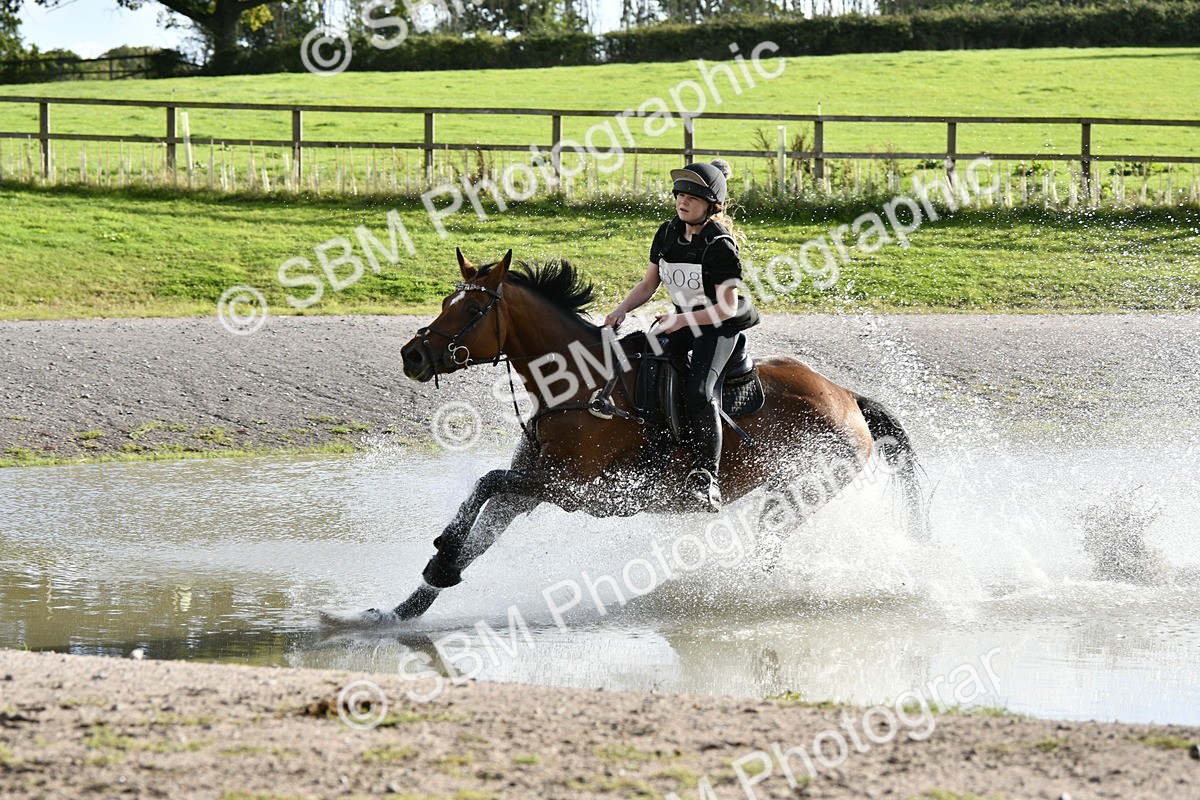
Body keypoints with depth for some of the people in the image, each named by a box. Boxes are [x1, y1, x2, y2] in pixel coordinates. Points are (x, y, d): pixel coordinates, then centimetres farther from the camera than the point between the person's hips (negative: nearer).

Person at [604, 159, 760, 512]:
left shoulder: (720, 245, -20)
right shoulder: (668, 234, 2)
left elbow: (728, 307, -21)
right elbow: (648, 285, 10)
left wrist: (681, 320, -28)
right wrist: (621, 311, -7)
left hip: (720, 326, -8)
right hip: (682, 321, 8)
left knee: (699, 389, -29)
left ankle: (706, 478, -29)